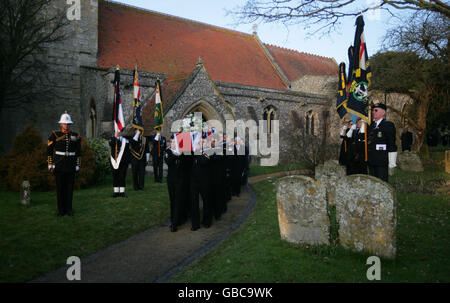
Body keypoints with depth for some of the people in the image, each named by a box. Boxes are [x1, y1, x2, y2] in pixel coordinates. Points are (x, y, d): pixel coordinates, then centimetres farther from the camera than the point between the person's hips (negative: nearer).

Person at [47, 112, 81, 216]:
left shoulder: (76, 136, 4)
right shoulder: (55, 135, -2)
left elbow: (78, 152, 8)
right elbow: (49, 150, 1)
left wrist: (77, 165, 5)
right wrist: (50, 164, -3)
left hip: (71, 167, 2)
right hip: (58, 166, -2)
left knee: (69, 187, 5)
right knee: (60, 188, 3)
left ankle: (69, 209, 15)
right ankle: (61, 210, 12)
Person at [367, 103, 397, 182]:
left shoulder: (388, 125, -6)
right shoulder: (372, 125, 16)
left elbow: (392, 144, -10)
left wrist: (392, 161, -14)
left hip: (382, 161, -7)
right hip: (371, 161, 7)